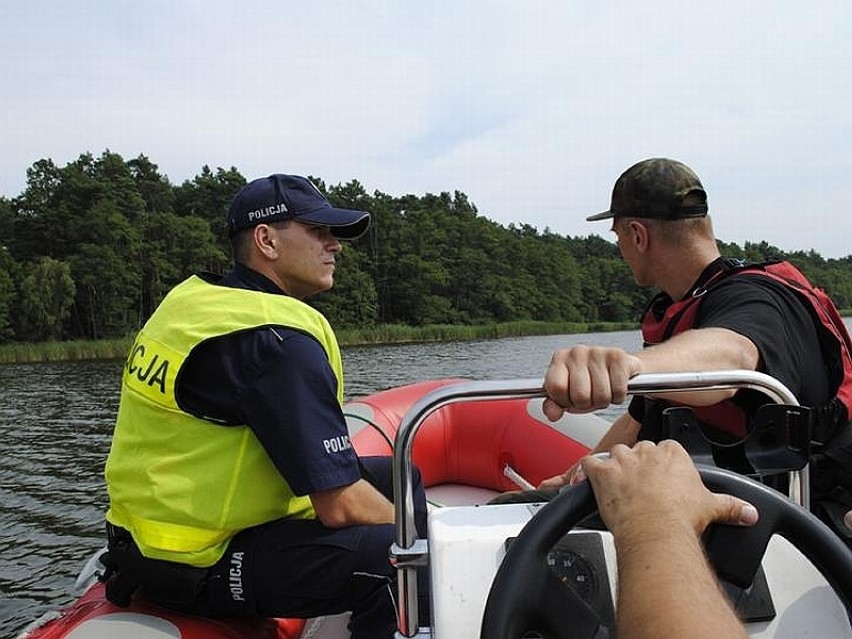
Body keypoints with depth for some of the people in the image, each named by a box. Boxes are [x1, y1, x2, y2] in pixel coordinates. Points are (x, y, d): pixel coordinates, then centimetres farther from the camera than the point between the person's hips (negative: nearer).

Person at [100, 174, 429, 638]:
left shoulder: (195, 296, 6)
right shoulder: (277, 339, -24)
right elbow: (341, 507, -25)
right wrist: (411, 529, -5)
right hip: (195, 565, -10)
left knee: (399, 478, 12)